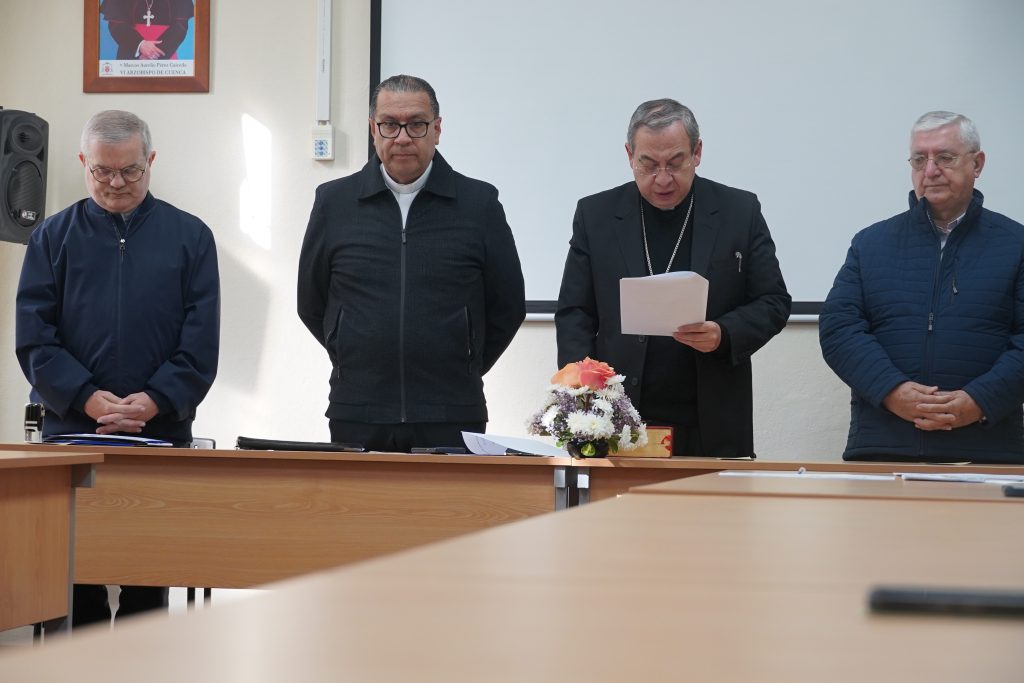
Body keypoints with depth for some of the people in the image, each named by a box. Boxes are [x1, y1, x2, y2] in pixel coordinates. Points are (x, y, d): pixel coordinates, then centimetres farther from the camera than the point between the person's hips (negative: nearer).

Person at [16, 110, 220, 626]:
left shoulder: (189, 237, 9)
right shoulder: (55, 236, 9)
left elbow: (201, 342, 2)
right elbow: (33, 336, 1)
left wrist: (154, 401, -12)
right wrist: (87, 399, -13)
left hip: (163, 433, 0)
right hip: (69, 429, 0)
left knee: (148, 583, 1)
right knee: (74, 581, 0)